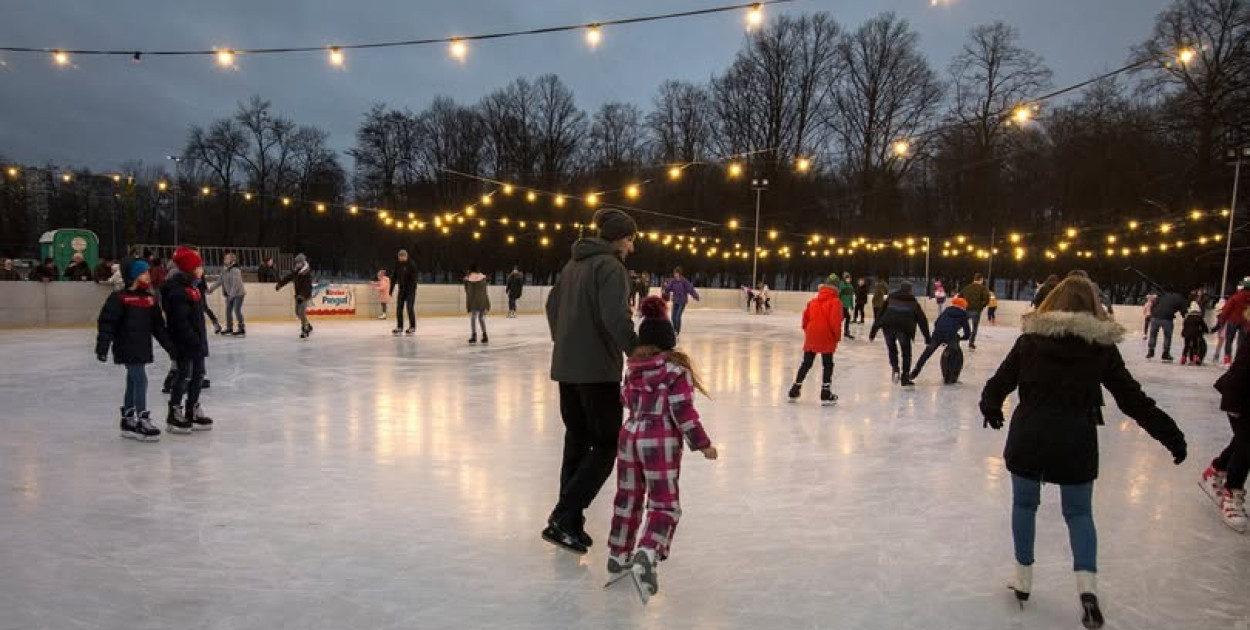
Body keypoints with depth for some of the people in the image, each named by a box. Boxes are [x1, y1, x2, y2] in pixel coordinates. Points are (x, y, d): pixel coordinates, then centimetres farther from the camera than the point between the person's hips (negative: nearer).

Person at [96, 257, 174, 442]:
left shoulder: (149, 298, 9)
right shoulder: (119, 298, -12)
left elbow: (158, 326, 13)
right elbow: (106, 323, -14)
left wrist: (170, 346, 12)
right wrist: (102, 347, -18)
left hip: (142, 349, 8)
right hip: (127, 349, -8)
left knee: (133, 383, 15)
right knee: (141, 381, -11)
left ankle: (128, 421, 26)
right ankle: (143, 422, -6)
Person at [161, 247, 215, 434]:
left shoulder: (192, 287, 13)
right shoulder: (177, 290, -19)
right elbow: (180, 321, -23)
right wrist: (194, 340, -23)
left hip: (196, 342, 10)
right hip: (185, 343, -10)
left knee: (198, 375, 15)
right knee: (184, 376, -3)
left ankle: (193, 412, 25)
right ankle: (174, 416, 7)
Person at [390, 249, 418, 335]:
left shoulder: (411, 265, -12)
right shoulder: (397, 266, 2)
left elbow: (414, 278, -16)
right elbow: (393, 278, 6)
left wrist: (413, 289, -23)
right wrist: (391, 289, 5)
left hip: (410, 289, -5)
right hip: (401, 289, 5)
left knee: (410, 308, -6)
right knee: (399, 308, 2)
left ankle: (412, 327, 4)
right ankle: (399, 327, 11)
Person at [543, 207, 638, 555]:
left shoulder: (575, 264, 15)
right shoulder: (610, 266, -11)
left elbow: (552, 305, 22)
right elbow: (617, 318, -23)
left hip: (566, 366, 9)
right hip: (597, 369, -9)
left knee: (577, 440, 15)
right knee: (606, 445, 0)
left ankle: (569, 524, 19)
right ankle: (563, 518, -7)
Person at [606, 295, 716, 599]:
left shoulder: (633, 368, 4)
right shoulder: (676, 369, -11)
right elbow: (683, 412, -14)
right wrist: (702, 443, -6)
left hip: (630, 436, 6)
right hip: (660, 443, -5)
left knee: (628, 498, 18)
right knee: (664, 504, 2)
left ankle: (618, 557, 27)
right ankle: (646, 554, -20)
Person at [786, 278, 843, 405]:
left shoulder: (813, 302, 11)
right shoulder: (835, 302, -4)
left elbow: (805, 318, 10)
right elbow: (835, 320, -15)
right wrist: (837, 336, -5)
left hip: (811, 337, 5)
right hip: (827, 338, -4)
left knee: (806, 364, 14)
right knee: (827, 365, 7)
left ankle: (795, 391, 16)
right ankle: (826, 394, 5)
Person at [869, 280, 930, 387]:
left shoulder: (890, 299, 23)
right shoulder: (913, 302, 20)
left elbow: (880, 315, 18)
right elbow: (922, 320, 17)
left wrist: (873, 332, 18)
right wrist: (927, 337, 20)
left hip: (889, 326, 1)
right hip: (905, 328, -1)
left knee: (892, 349, 24)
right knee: (906, 353, 13)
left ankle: (895, 369, 3)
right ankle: (905, 378, 13)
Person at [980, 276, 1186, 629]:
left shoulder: (1031, 339, -4)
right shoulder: (1103, 346, -2)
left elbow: (1001, 381, 2)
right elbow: (1132, 398, -1)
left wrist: (990, 407, 22)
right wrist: (1170, 435, 6)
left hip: (1029, 436, 0)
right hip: (1076, 441, 1)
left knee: (1024, 504, 16)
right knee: (1079, 512, 15)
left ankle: (1023, 579, 24)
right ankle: (1086, 585, -4)